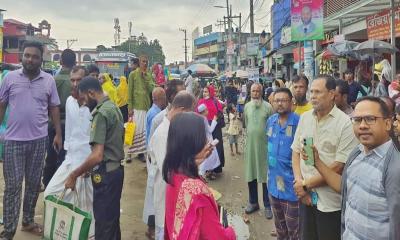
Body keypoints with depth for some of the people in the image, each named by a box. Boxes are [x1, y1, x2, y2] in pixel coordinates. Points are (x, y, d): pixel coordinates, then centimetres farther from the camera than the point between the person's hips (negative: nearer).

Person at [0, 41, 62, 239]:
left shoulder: (49, 80, 1)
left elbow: (54, 108, 7)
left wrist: (58, 134, 3)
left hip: (39, 140, 2)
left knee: (34, 183, 13)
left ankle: (28, 221, 29)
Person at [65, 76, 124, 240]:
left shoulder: (101, 113, -18)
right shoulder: (113, 107, 11)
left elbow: (97, 156, -24)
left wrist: (74, 175, -13)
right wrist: (88, 168, 17)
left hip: (106, 173, -9)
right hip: (116, 169, 9)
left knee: (103, 222, 0)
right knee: (112, 219, 18)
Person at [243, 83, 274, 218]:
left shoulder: (268, 107, -9)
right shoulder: (247, 106, 5)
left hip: (264, 145, -4)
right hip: (250, 145, 4)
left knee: (266, 176, 4)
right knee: (251, 175, 13)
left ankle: (267, 205, 16)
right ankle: (253, 202, 28)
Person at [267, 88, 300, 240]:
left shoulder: (298, 122, -16)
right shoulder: (270, 121, 4)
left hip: (291, 183, -6)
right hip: (273, 181, 6)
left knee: (293, 227, 7)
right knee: (279, 224, 23)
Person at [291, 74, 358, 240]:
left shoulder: (345, 123, -13)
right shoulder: (304, 118, 4)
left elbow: (340, 165, -16)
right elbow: (296, 151, 6)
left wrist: (306, 184, -12)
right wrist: (299, 182, -8)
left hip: (330, 201, -4)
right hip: (305, 196, 5)